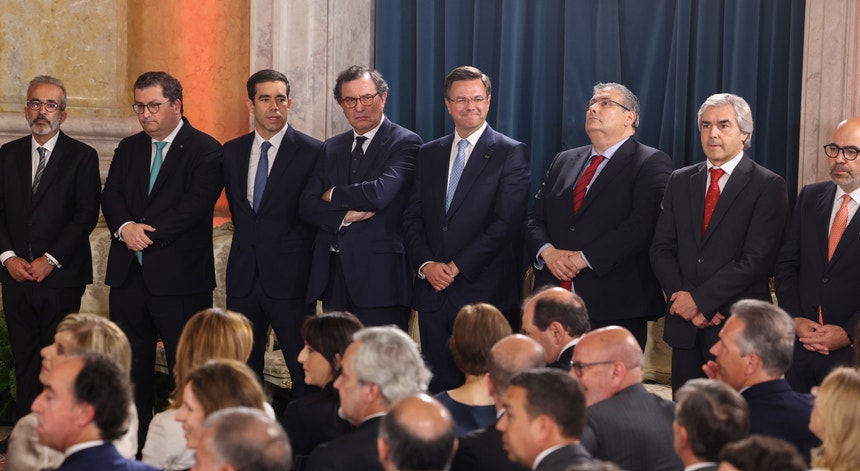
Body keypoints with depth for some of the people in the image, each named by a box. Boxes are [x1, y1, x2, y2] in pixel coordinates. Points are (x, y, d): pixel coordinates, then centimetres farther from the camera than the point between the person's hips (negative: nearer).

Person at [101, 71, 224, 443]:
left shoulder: (205, 150, -4)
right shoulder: (128, 149, 15)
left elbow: (196, 204, -16)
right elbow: (111, 196, 5)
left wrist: (149, 233, -18)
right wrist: (125, 226, -16)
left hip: (179, 276, -6)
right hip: (129, 274, 6)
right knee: (131, 368, 11)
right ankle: (134, 446, 18)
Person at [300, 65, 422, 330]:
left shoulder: (404, 143, -3)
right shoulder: (331, 148, 17)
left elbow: (380, 194, -18)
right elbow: (307, 206, 8)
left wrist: (333, 196, -2)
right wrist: (345, 216, -11)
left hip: (380, 277, -6)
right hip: (333, 277, 6)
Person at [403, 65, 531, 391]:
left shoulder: (511, 153, -1)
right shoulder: (429, 154, 15)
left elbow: (506, 221, -10)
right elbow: (412, 218, 12)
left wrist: (458, 267, -12)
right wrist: (426, 264, -6)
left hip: (485, 292, -5)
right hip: (433, 291, 5)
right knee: (438, 387, 6)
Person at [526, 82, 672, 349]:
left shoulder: (652, 164, 1)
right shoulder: (564, 161, 21)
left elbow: (642, 225, -13)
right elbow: (535, 219, 17)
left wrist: (584, 258, -16)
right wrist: (547, 252, -5)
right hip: (555, 304, 5)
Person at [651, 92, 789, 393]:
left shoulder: (768, 186, -4)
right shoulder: (680, 181, 13)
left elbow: (756, 259, -13)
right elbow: (661, 249, 9)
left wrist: (699, 300, -13)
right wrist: (681, 297, -8)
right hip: (684, 324, 5)